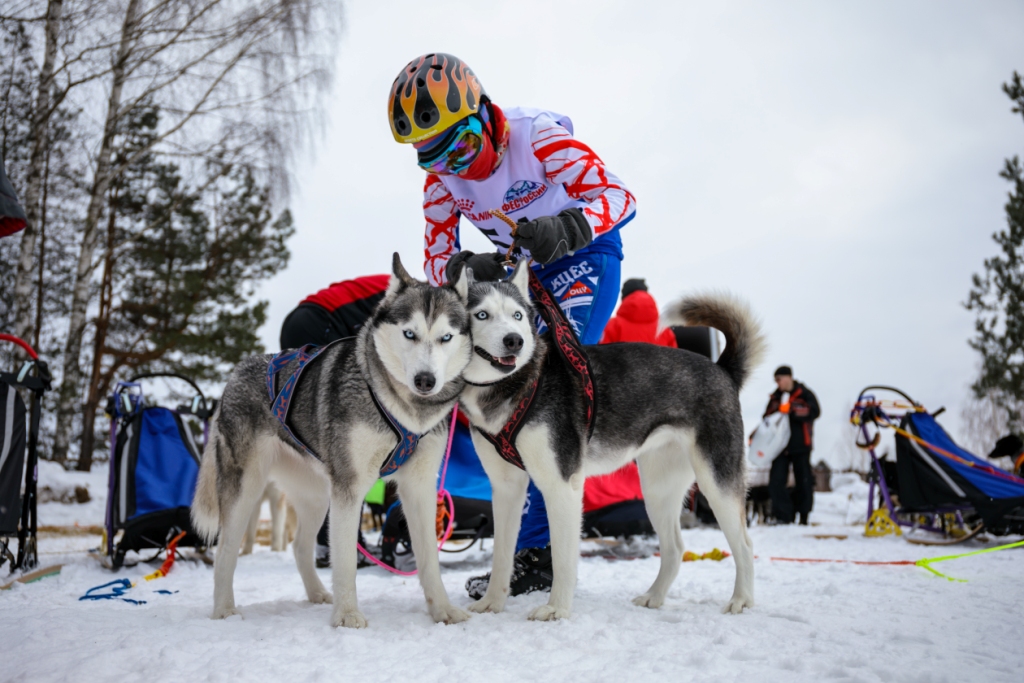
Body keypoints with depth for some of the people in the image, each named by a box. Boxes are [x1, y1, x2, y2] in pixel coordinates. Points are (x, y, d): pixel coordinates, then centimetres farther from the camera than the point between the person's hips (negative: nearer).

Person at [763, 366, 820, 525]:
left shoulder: (804, 394, -2)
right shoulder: (775, 397, 14)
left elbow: (814, 411, -16)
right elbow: (767, 418, 17)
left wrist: (792, 411, -24)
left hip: (800, 446, -4)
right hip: (780, 446, 4)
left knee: (803, 482, 3)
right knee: (776, 481, -7)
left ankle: (804, 516, 16)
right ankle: (783, 516, -4)